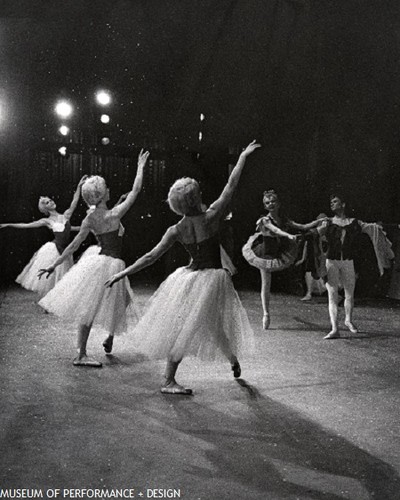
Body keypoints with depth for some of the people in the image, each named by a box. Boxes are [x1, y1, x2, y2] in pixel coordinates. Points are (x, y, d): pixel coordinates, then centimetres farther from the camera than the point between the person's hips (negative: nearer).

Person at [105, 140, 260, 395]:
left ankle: (170, 379, 12)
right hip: (214, 279, -2)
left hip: (190, 277, 2)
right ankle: (234, 360, 36)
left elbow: (151, 256, -6)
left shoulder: (177, 230, -5)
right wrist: (244, 156, 6)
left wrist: (123, 273, 1)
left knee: (182, 328, 8)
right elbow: (232, 184, -5)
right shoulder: (212, 216, -12)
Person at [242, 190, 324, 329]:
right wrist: (289, 235, -48)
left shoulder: (284, 220, 1)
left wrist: (318, 221, -8)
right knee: (266, 285, 1)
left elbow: (302, 227, 1)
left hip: (279, 254, 4)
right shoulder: (265, 220, -12)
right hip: (265, 254, -4)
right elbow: (275, 230, -31)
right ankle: (266, 314, 8)